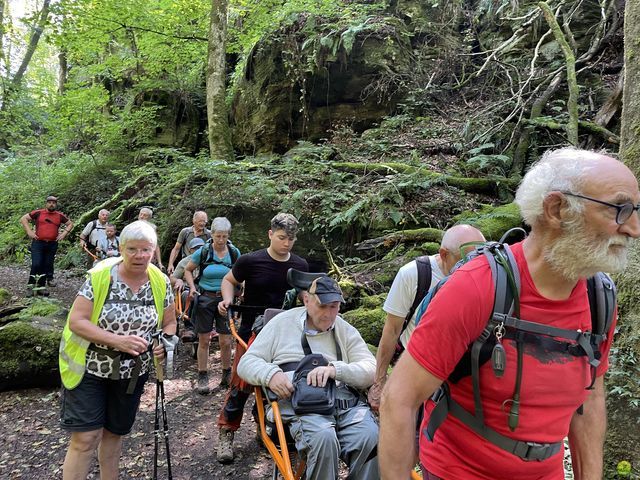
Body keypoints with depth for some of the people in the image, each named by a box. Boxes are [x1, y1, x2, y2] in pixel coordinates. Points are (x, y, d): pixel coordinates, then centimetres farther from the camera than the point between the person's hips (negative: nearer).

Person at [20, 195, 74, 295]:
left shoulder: (60, 215, 7)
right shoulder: (38, 213, 1)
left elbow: (70, 224, 19)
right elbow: (23, 218, 4)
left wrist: (64, 233, 6)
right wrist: (29, 231, -4)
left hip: (52, 244, 3)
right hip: (38, 243, -3)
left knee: (47, 266, 6)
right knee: (36, 264, -12)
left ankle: (41, 287, 16)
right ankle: (30, 287, 1)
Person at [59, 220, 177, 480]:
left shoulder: (160, 282, -6)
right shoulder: (100, 276, -16)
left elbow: (169, 323, 5)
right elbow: (76, 321, -18)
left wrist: (165, 342, -17)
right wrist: (117, 340, -29)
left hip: (132, 372, 4)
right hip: (90, 368, -3)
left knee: (115, 431, 18)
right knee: (86, 437, -5)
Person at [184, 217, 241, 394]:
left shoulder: (234, 253, -2)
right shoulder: (203, 251, -6)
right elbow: (188, 270, 7)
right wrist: (192, 287, -7)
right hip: (205, 299, -1)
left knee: (226, 341, 1)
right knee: (204, 340, 5)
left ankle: (227, 376, 20)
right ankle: (203, 378, 18)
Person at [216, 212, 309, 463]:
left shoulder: (301, 265, 0)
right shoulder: (251, 261, -10)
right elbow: (229, 280, 5)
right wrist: (228, 300, -12)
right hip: (252, 332, -3)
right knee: (240, 385, -2)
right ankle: (226, 433, 16)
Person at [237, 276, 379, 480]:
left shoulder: (346, 331, 18)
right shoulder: (281, 323, 14)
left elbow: (371, 370, 6)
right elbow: (246, 362, 12)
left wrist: (336, 369, -14)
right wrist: (271, 374, -12)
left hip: (346, 400, 2)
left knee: (371, 439, -28)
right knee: (324, 438, -34)